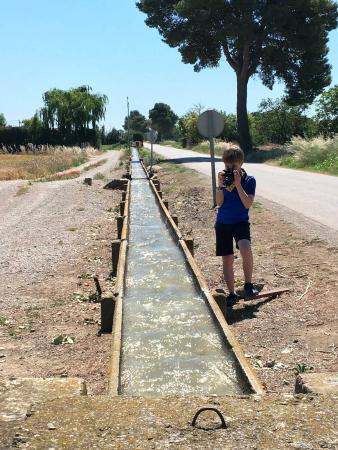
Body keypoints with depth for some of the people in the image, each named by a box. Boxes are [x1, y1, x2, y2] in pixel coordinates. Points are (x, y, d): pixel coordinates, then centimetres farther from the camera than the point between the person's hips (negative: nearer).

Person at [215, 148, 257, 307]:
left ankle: (248, 284, -10)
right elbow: (219, 203, -6)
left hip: (241, 222, -3)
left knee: (245, 249, -30)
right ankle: (232, 293, 19)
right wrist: (221, 185, -18)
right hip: (223, 222, 3)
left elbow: (248, 204, -17)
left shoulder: (249, 180, -6)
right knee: (227, 259, 5)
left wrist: (238, 184, -23)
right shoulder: (224, 178, 0)